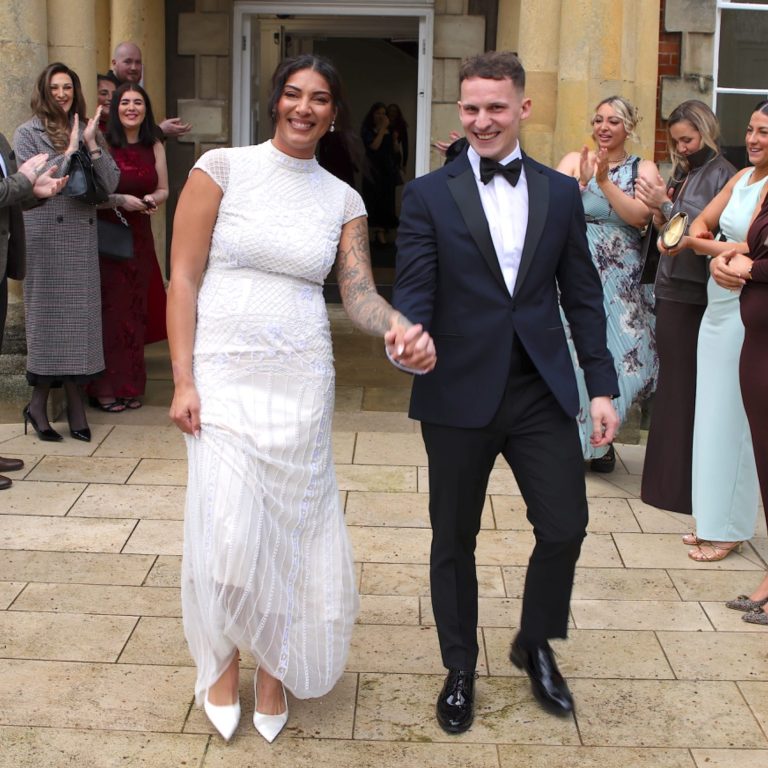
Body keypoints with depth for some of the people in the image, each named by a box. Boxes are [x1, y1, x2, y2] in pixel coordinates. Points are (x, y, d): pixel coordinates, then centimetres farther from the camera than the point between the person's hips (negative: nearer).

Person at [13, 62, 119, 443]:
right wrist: (69, 151, -10)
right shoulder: (28, 134, 3)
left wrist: (92, 144, -6)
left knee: (80, 314, 2)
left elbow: (110, 183, 4)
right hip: (45, 236, -3)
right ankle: (39, 403, 7)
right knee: (47, 312, -2)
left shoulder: (90, 132, 13)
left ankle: (74, 400, 8)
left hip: (82, 236, 3)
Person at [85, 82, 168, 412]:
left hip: (140, 237, 4)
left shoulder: (154, 147, 8)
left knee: (135, 310, 8)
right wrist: (120, 200, -20)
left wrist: (153, 199, -6)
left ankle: (130, 385, 17)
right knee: (109, 308, -4)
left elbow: (163, 190, 15)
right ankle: (104, 388, 5)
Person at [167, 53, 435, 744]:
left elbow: (359, 291, -2)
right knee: (229, 533, -9)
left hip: (301, 382, 2)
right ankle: (222, 660, 19)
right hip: (225, 375, -2)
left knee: (291, 527, 7)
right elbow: (184, 278, -3)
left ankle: (275, 667, 29)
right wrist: (182, 382, -9)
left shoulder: (343, 199, 7)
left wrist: (398, 328, -25)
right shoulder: (223, 168, -2)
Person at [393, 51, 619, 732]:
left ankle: (536, 645, 32)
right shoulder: (428, 195, -1)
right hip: (460, 395, -2)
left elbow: (583, 295, 8)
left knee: (565, 528, 4)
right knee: (454, 540, 10)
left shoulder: (561, 193, 7)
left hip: (543, 392, 2)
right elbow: (414, 291, -8)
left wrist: (603, 387, 3)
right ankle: (460, 669, 31)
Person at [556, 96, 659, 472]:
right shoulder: (574, 160, 4)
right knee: (574, 353, -4)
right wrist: (581, 181, -21)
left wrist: (603, 181, -17)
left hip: (621, 279, 1)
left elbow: (640, 216, -12)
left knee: (619, 353, 1)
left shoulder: (643, 169, 5)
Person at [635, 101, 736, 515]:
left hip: (693, 297, -7)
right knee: (672, 384, 12)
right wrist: (658, 211, -4)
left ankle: (681, 484, 7)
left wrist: (666, 205, -15)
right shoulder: (682, 174, 15)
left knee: (684, 388, -3)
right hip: (671, 292, 8)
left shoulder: (721, 175, -8)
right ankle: (669, 478, 22)